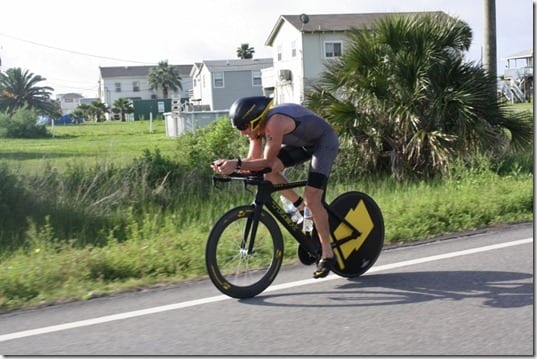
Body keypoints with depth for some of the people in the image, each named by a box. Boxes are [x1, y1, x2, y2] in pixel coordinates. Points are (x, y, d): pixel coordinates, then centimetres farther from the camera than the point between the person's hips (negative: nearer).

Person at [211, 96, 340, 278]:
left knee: (312, 198, -17)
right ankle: (300, 206, 9)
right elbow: (253, 160, -11)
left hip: (324, 142, -8)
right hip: (302, 143, 8)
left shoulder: (274, 123, -35)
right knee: (268, 172, -12)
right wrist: (228, 164, -26)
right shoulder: (258, 126, -10)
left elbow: (267, 162, -37)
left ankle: (327, 255, -3)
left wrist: (236, 164, -47)